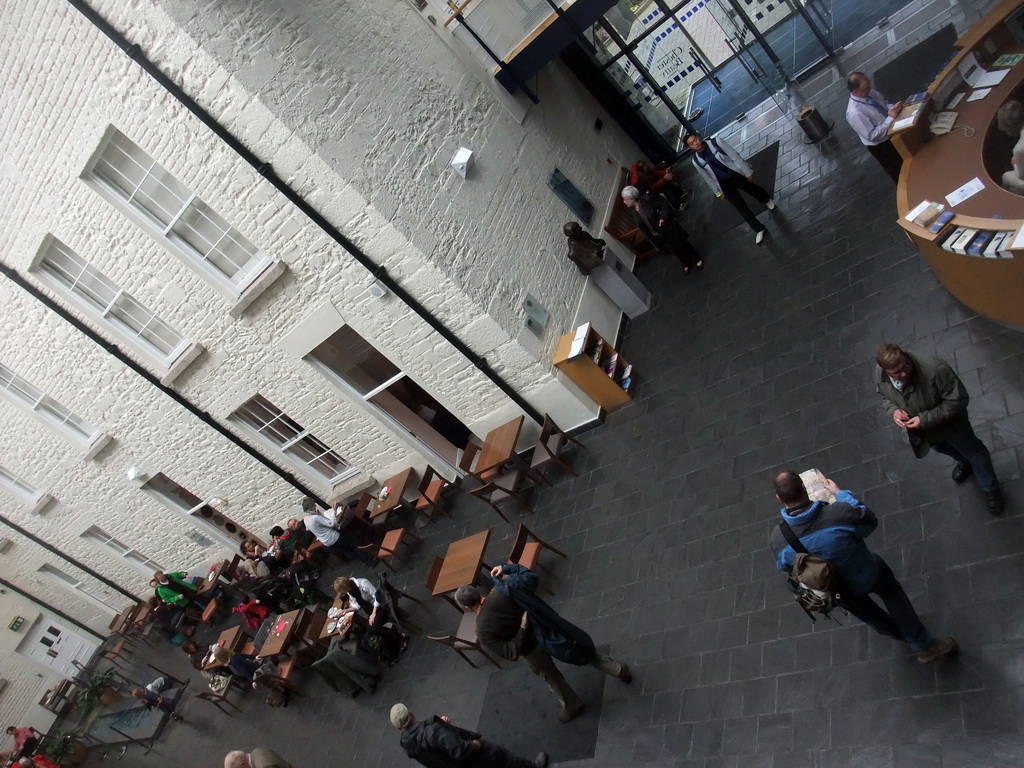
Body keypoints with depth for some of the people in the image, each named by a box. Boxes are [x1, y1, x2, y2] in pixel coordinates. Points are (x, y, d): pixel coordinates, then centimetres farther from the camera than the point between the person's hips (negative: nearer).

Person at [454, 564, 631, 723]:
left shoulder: (482, 632, -24)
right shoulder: (501, 591, -20)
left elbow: (512, 654, -24)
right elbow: (530, 577, -11)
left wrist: (522, 628, -21)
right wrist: (507, 568, -4)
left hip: (532, 649, -3)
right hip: (545, 627, 3)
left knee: (550, 677, 29)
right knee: (582, 647, 26)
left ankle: (572, 706, 53)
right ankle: (617, 669, 41)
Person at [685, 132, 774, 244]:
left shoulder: (716, 142, -19)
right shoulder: (696, 161, -14)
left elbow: (735, 156, -15)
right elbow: (707, 178, -1)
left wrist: (747, 172, -13)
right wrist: (718, 192, 6)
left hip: (736, 174, -1)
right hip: (724, 183, 1)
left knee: (753, 189, 23)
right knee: (740, 206, 6)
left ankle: (767, 200, 61)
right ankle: (758, 229, 23)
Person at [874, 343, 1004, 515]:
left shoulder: (934, 369, -42)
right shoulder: (880, 375, -27)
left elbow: (959, 400, -31)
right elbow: (883, 396, -4)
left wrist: (926, 419, -37)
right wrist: (893, 410, -25)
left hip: (950, 424, -4)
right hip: (920, 429, 5)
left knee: (975, 453, 23)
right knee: (943, 449, 36)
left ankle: (991, 489, 51)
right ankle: (964, 462, 70)